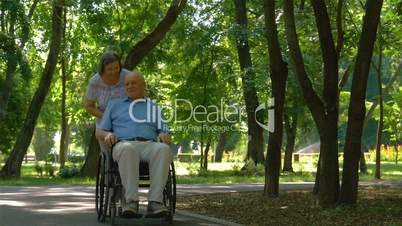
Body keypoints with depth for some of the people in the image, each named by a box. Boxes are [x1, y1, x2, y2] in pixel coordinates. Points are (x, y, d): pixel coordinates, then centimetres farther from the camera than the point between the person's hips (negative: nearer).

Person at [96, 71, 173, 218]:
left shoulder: (154, 108, 27)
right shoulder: (114, 105, 26)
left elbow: (164, 133, 19)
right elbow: (99, 132, 21)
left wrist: (164, 135, -7)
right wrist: (108, 134, -4)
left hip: (149, 146, 1)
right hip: (124, 145, -1)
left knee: (164, 150, -37)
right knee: (128, 150, -41)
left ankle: (154, 203, -43)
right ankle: (131, 203, -45)